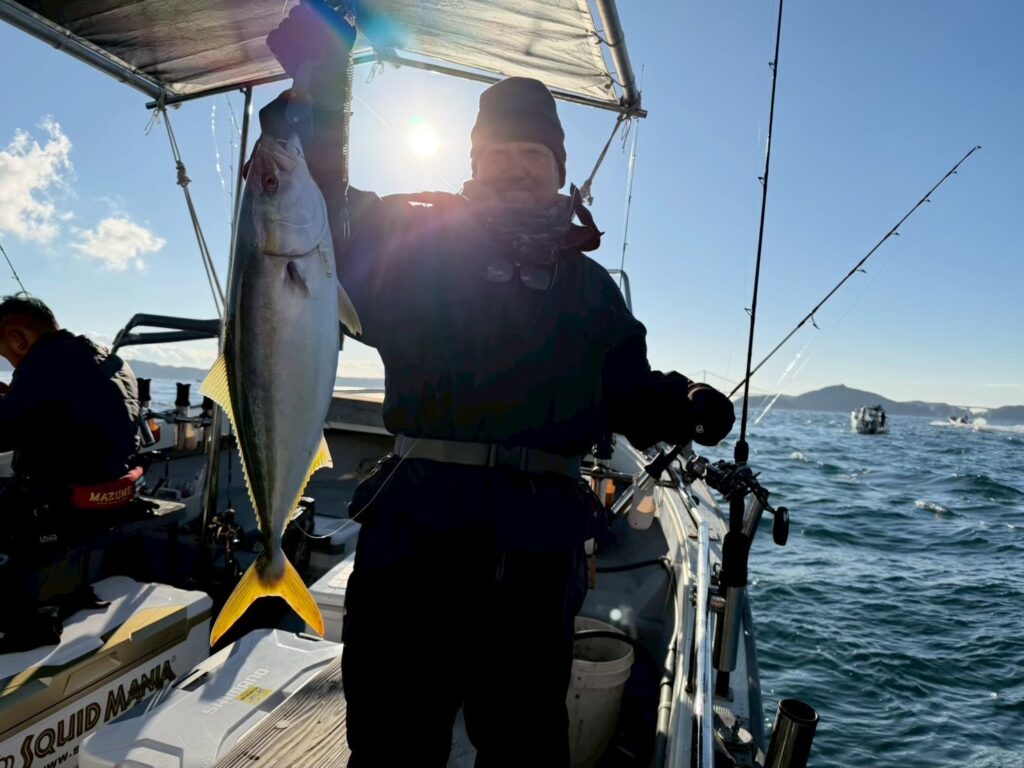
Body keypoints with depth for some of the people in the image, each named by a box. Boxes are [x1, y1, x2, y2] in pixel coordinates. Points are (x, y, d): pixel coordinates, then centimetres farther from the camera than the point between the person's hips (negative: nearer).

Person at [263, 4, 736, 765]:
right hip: (417, 521, -1)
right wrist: (317, 101, -14)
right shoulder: (419, 238, 11)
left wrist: (684, 405, -7)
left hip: (539, 542, 2)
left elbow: (631, 395, 13)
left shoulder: (589, 285, 18)